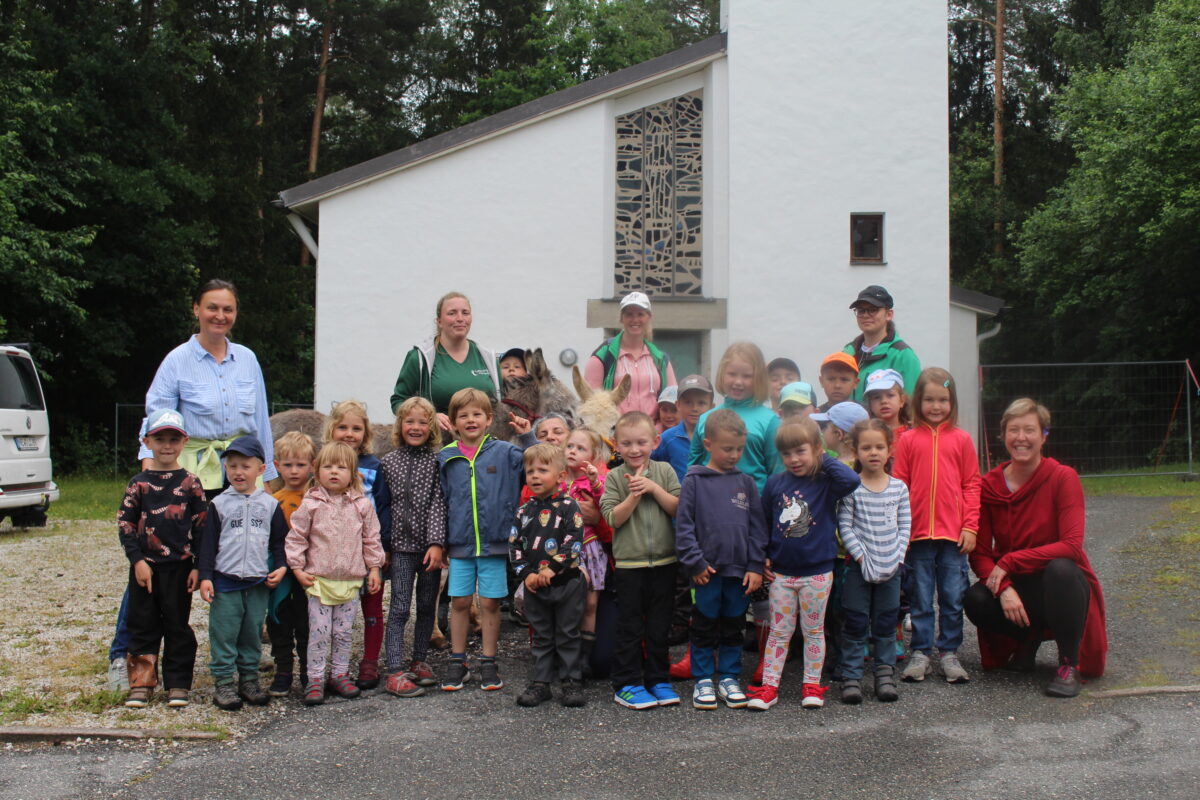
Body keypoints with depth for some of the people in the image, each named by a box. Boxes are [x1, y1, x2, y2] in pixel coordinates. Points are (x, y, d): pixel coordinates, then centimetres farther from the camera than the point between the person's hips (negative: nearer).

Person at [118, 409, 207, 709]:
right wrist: (137, 560, -7)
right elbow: (125, 523, 1)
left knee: (177, 626, 5)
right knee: (143, 625, 7)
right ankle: (141, 683, 16)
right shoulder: (138, 484, 2)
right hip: (145, 566, 1)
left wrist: (197, 566, -4)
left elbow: (201, 527, 1)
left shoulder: (190, 483, 0)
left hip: (179, 566, -1)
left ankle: (177, 684, 14)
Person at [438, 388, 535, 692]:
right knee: (459, 602, 6)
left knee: (490, 603, 4)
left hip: (494, 542, -1)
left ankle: (488, 664, 15)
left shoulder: (504, 452, 1)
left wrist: (527, 437, -9)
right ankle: (457, 663, 18)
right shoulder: (445, 458, 5)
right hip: (460, 544, 1)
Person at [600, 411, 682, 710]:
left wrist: (653, 488, -14)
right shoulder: (614, 477, -1)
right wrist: (634, 495, -18)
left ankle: (657, 679, 22)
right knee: (630, 627, 4)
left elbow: (679, 509, -5)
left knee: (659, 625, 11)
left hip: (664, 561, 2)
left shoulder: (664, 471, 3)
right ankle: (626, 684, 11)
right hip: (628, 563, -2)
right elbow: (612, 518, -10)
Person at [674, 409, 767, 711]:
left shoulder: (746, 482, 5)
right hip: (707, 570, -2)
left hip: (739, 570, 3)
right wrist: (694, 562, -10)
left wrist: (755, 566, -1)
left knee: (734, 628, 12)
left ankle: (729, 678, 24)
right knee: (704, 627, 7)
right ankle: (703, 680, 19)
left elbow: (757, 527, 6)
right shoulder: (695, 481, -3)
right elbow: (683, 524, -5)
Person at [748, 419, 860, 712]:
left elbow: (852, 480, -30)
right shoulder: (775, 483, 1)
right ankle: (769, 686, 12)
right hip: (781, 573, 2)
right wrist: (763, 557, 6)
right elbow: (763, 522, 10)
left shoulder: (826, 483, -8)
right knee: (779, 632, 8)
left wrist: (824, 460, -17)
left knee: (813, 630, 10)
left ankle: (812, 685, 21)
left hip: (817, 573, -2)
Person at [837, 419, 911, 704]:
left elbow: (905, 526, 5)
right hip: (859, 566, -2)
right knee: (855, 624, 2)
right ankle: (851, 676, 10)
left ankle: (885, 674, 20)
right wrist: (862, 557, -13)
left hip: (891, 567, 3)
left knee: (886, 623, 10)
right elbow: (844, 526, -8)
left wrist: (896, 558, -5)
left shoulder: (899, 488, 4)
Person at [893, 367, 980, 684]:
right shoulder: (909, 439, 2)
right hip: (918, 534, 0)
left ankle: (949, 653, 18)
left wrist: (970, 527, -2)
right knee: (920, 598, 9)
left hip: (953, 534, 0)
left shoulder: (961, 439, 3)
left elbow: (972, 485, 4)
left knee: (953, 598, 7)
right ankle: (920, 653, 17)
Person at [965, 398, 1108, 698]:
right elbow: (979, 553, -6)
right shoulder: (989, 485, -4)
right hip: (1014, 586, 3)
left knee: (1060, 568, -37)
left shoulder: (1063, 477, -12)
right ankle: (1029, 637, 6)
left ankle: (1068, 664, -18)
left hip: (1062, 584, -3)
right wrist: (1004, 589, -25)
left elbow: (1071, 546, -21)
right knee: (975, 601, -28)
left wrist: (1010, 561, -24)